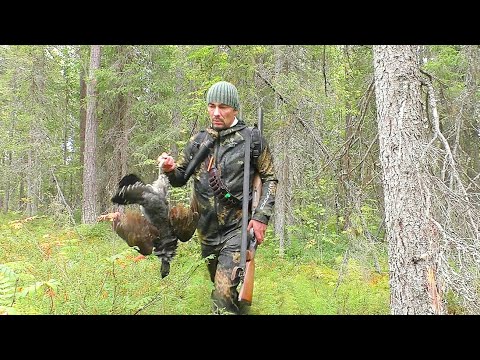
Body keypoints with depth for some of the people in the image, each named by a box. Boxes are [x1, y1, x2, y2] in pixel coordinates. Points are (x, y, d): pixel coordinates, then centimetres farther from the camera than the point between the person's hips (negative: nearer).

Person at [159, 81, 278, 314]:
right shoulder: (198, 141, 6)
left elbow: (269, 179, 0)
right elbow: (180, 179, 11)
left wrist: (261, 217, -11)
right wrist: (170, 169, -13)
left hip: (237, 227, -5)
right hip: (207, 231, 5)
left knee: (225, 290, -18)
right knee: (220, 287, 22)